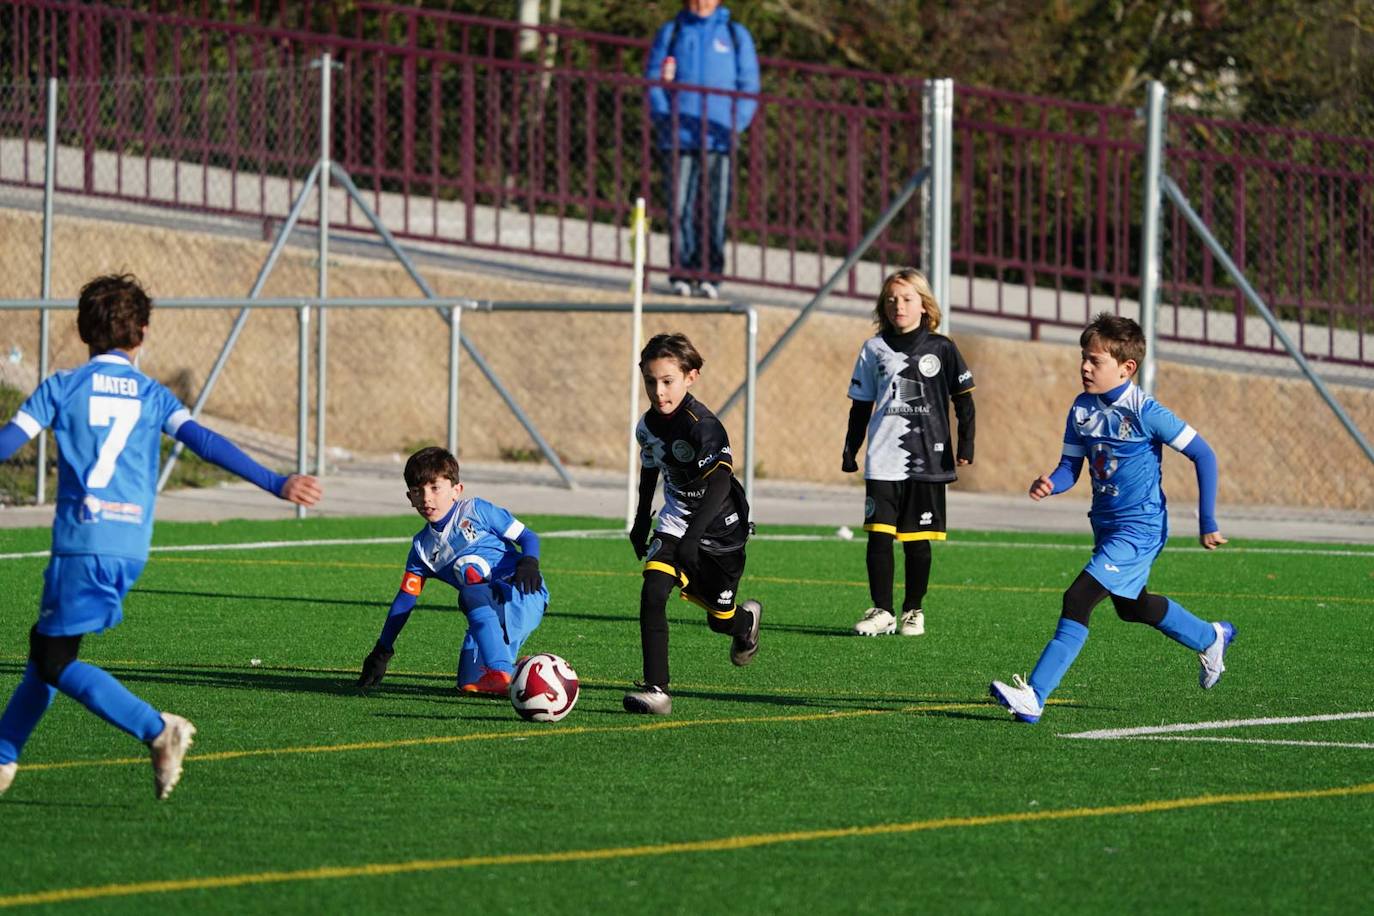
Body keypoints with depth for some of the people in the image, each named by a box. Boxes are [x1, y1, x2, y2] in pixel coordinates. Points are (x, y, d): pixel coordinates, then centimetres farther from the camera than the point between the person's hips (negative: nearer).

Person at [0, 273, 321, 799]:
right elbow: (204, 443, -2)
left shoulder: (63, 387, 3)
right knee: (47, 646, 18)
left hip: (81, 543, -5)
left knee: (56, 662, -4)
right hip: (132, 548, 5)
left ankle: (157, 731, -20)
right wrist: (276, 484, -6)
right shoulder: (153, 396, 10)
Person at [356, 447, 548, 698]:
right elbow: (405, 599, 16)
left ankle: (500, 674, -37)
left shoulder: (476, 511, 2)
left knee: (474, 596, -36)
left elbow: (527, 537, 4)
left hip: (526, 595, -5)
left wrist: (528, 563, -18)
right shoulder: (423, 547, 14)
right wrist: (382, 651, 15)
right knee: (469, 684, -12)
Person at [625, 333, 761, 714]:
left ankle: (746, 620, 51)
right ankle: (656, 690, -22)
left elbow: (720, 482, -33)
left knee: (721, 618, 11)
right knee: (652, 593, -21)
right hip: (677, 522, 4)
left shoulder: (702, 425, -26)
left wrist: (692, 536, -40)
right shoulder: (648, 425, -5)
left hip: (720, 527, -4)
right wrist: (641, 522, 25)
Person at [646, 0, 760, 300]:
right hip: (678, 137, 0)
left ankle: (709, 277, 0)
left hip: (718, 138, 0)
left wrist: (735, 125, -4)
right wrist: (664, 118, -5)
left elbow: (749, 85, 10)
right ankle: (681, 275, -3)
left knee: (713, 210, -4)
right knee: (680, 208, -6)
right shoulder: (669, 33, 14)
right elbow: (653, 80, 10)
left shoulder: (737, 35, 13)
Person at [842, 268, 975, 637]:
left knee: (918, 540, 4)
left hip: (927, 459, -1)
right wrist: (850, 450, 13)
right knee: (879, 535, -7)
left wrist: (965, 444, -1)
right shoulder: (874, 350, 8)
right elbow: (861, 405, 15)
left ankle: (913, 611, 15)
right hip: (883, 461, 1)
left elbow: (963, 400, 7)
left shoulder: (941, 349, 3)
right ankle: (881, 611, -1)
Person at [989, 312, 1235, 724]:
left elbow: (1203, 455, -13)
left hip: (1139, 529, -9)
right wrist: (1049, 484, -21)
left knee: (1078, 599, -20)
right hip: (1106, 525, 9)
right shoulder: (1082, 409, 0)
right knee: (1131, 607, 27)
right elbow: (1070, 468, 4)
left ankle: (1034, 697, -23)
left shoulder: (1145, 412, -18)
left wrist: (1207, 524, -12)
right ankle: (1211, 639, 51)